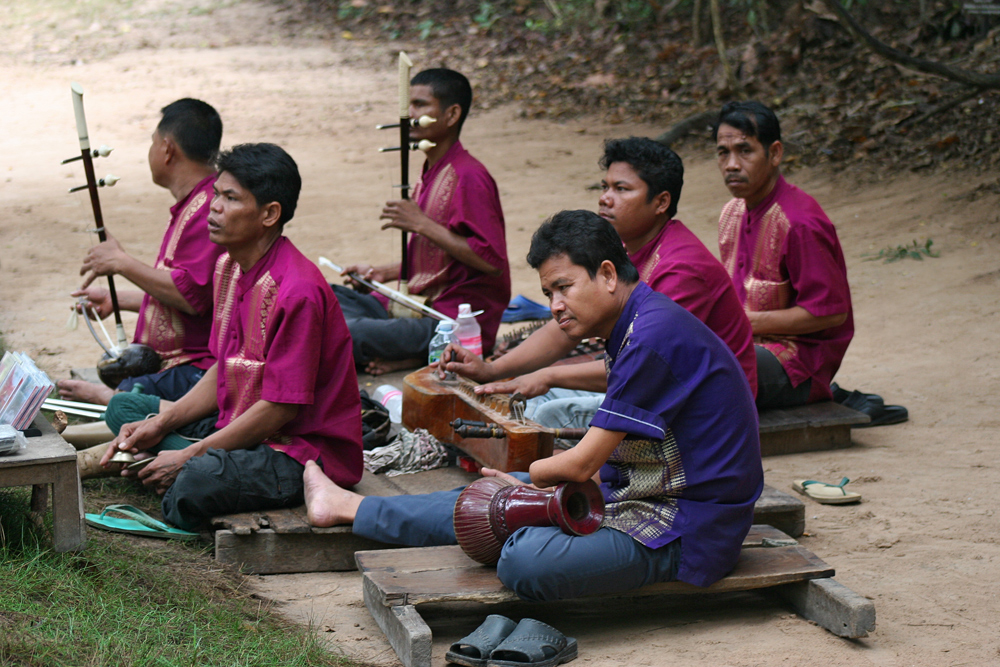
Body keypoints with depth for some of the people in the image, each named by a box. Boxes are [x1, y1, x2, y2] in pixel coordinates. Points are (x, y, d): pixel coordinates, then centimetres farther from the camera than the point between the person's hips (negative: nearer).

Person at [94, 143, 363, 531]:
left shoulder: (296, 291, -23)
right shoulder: (229, 266, 7)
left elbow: (281, 407, -23)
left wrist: (189, 455, -20)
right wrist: (160, 424, 2)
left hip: (304, 450, -10)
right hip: (242, 426, 10)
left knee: (194, 483, -36)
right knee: (124, 408, 10)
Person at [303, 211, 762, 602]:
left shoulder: (655, 335, -22)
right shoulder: (635, 327, 11)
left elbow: (581, 465, -19)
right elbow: (596, 466, 14)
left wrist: (519, 477, 0)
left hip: (685, 529, -10)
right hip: (645, 498, 10)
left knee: (528, 560, -33)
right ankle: (348, 508, 32)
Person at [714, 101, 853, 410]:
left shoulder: (799, 222, -18)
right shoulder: (733, 213, 11)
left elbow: (830, 312, -18)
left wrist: (747, 323, -17)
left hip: (797, 359, -9)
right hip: (744, 344, 9)